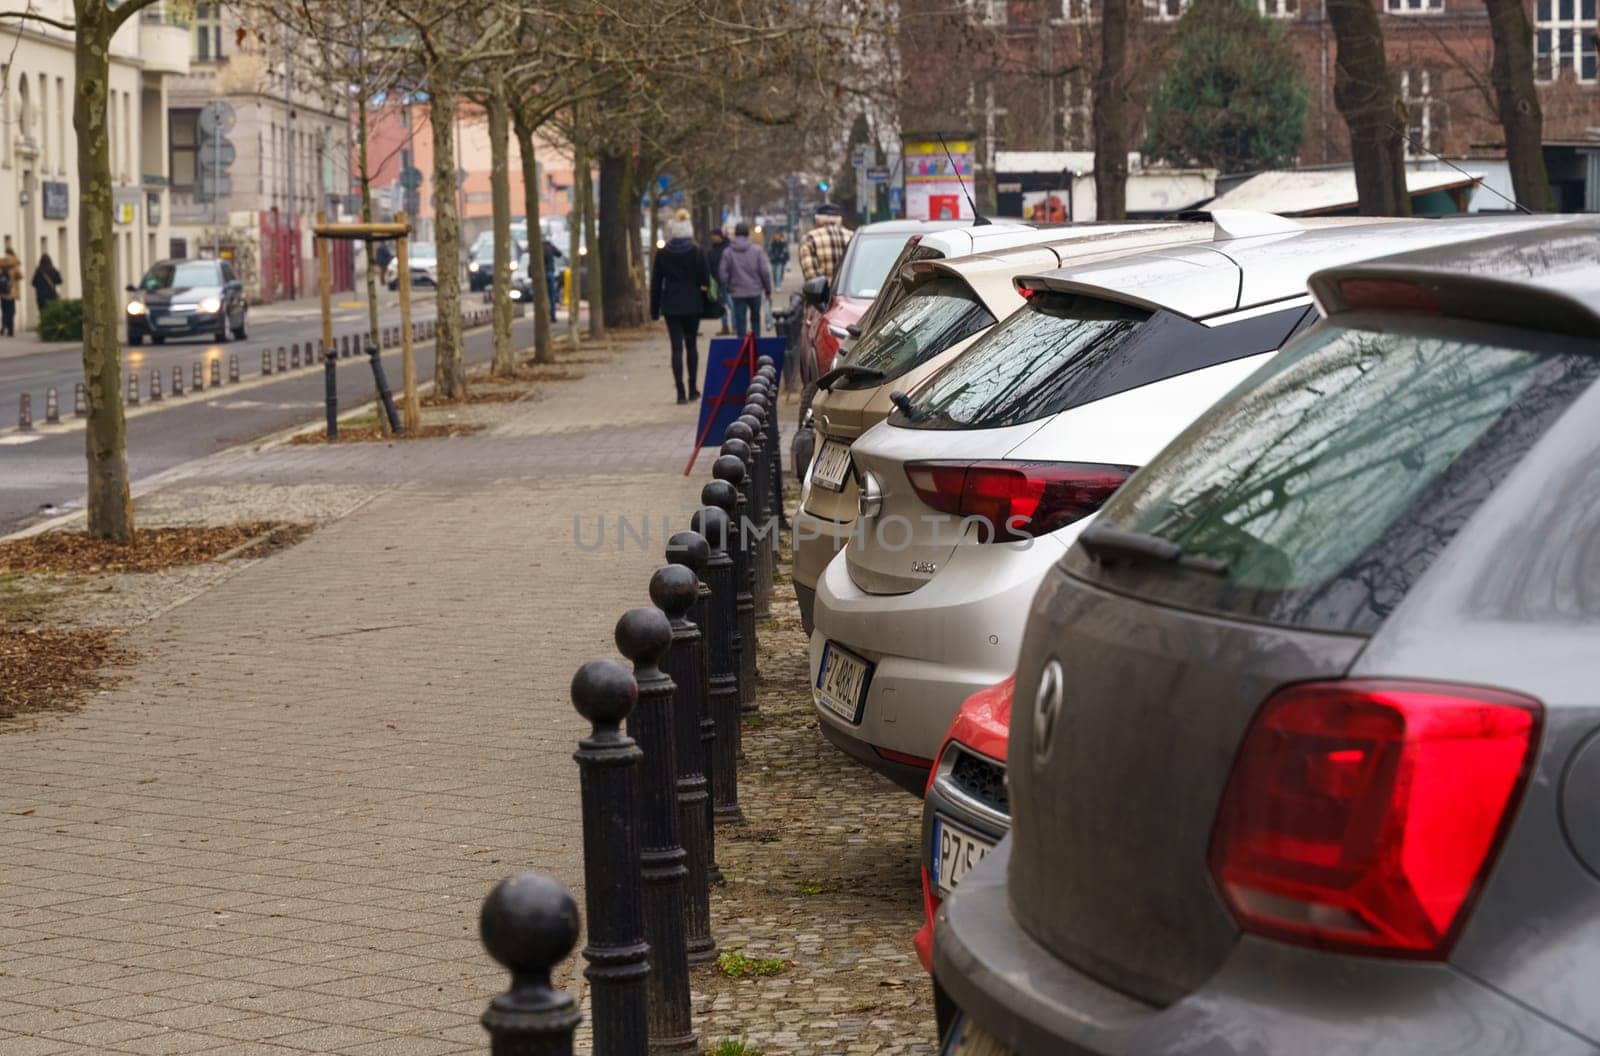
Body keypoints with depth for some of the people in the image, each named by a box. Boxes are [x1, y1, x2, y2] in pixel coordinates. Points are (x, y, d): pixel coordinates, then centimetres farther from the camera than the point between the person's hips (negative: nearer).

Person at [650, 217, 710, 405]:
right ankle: (693, 389, 14)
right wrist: (706, 304, 8)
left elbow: (656, 283, 3)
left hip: (671, 305, 0)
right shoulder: (696, 252, -4)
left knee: (676, 348, 0)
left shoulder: (662, 254, -1)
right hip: (692, 304, 0)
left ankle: (680, 392, -7)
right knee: (691, 345, 14)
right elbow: (705, 280, -3)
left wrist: (654, 309, 9)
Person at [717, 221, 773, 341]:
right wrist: (768, 289, 6)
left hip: (737, 292, -1)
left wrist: (727, 289, 11)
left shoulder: (727, 252, -5)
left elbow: (722, 274, -4)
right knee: (755, 318, 16)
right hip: (755, 291, 1)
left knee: (740, 321, 3)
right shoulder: (757, 250, -6)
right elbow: (765, 271, -5)